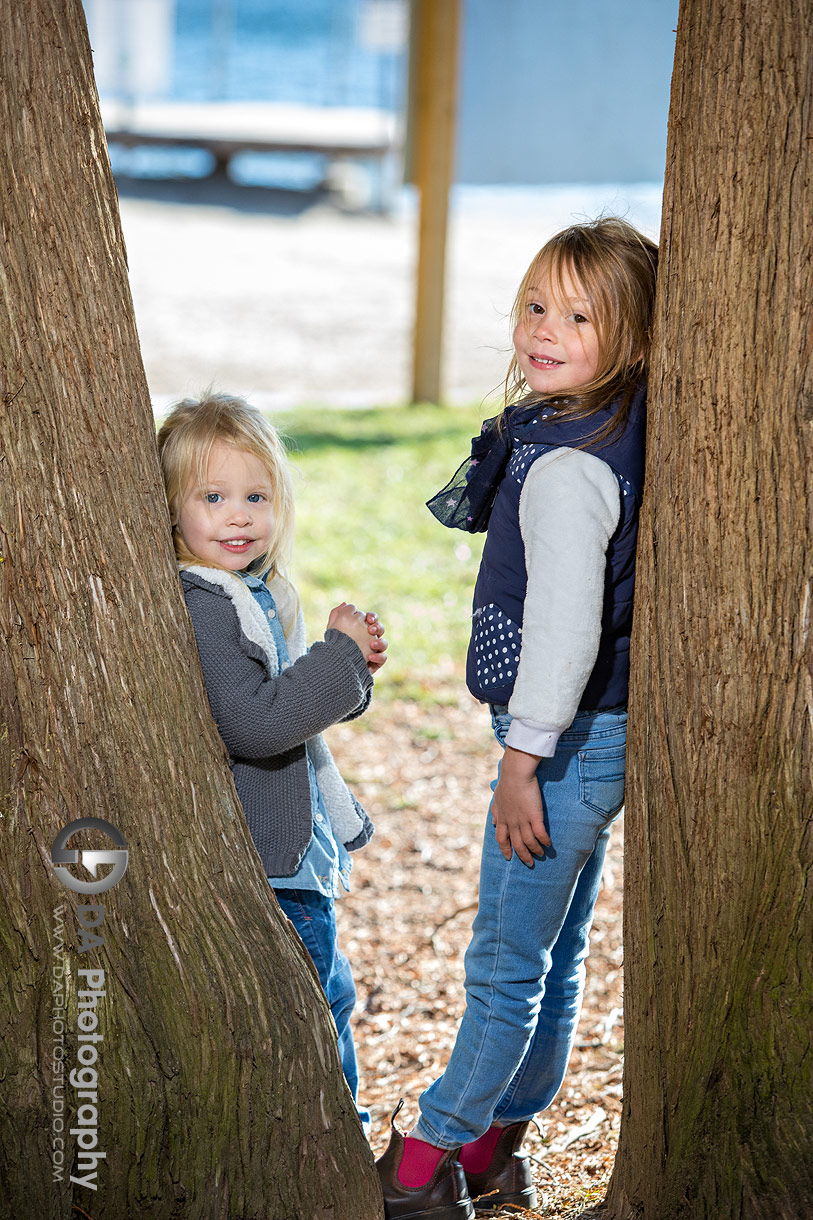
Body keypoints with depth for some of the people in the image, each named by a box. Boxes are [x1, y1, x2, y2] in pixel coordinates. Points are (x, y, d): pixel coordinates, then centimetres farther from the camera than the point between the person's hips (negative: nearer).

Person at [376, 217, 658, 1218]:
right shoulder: (614, 433, 6)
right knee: (553, 961, 17)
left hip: (569, 739, -10)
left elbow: (565, 624, -28)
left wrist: (523, 757, -21)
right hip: (598, 734, 10)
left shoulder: (567, 466, -24)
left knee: (505, 966, 2)